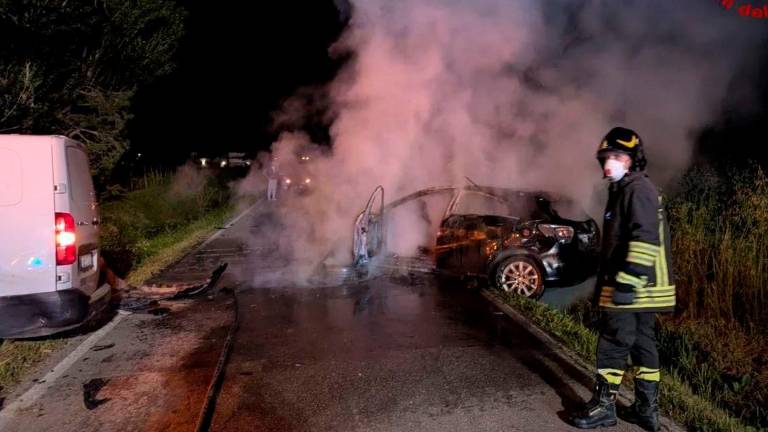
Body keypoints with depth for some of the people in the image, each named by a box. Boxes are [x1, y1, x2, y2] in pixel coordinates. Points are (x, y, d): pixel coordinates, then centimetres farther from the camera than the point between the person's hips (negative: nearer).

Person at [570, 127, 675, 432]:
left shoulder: (638, 189, -12)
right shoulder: (624, 191, 19)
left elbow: (645, 238, -23)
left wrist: (627, 281, -26)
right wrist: (606, 282, 25)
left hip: (633, 288, -10)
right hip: (642, 289, 10)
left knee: (613, 345, -2)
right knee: (643, 344, 13)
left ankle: (603, 405, 8)